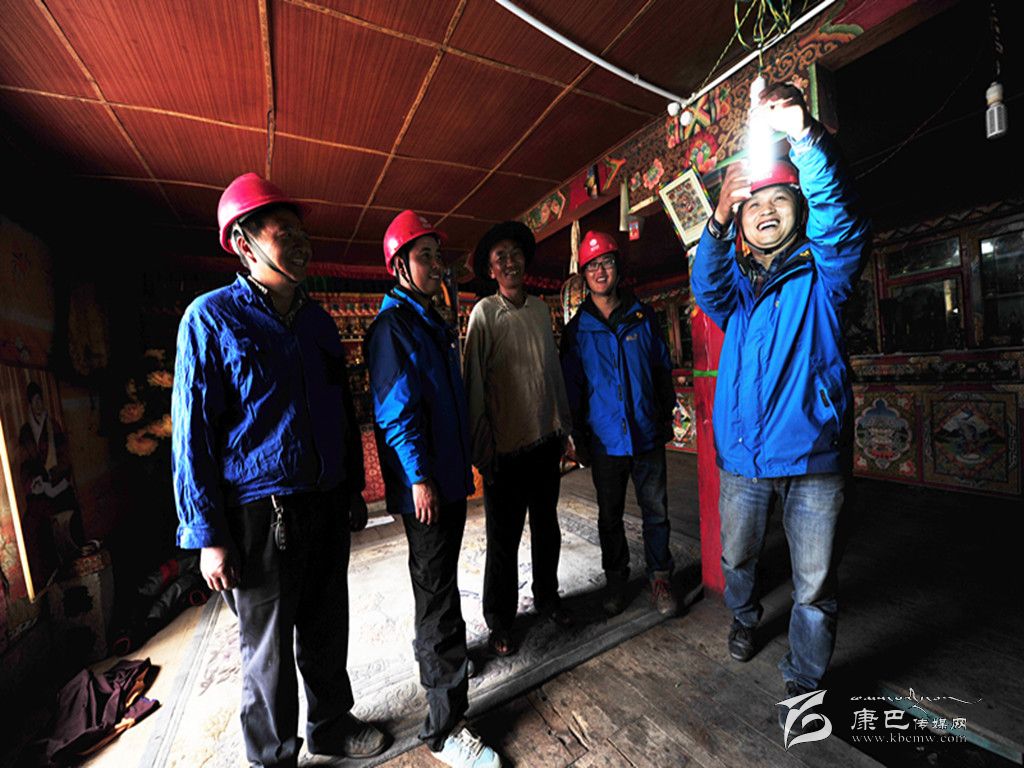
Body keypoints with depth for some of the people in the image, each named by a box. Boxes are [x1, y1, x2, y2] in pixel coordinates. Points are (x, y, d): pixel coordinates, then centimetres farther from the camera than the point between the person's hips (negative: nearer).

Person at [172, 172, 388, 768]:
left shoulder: (318, 320, 9)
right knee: (268, 648, 14)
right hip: (261, 514, -5)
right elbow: (193, 430, -9)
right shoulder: (212, 317, -7)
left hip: (328, 504, 5)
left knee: (327, 629, 20)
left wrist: (354, 487, 13)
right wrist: (208, 536, -9)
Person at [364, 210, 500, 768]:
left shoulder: (433, 322, 15)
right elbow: (395, 412, -19)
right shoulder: (392, 325, -12)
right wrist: (419, 479, -19)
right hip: (424, 485, -9)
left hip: (449, 476, 9)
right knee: (438, 593, 0)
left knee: (440, 581, 24)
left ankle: (435, 655, 46)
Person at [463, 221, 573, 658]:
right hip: (507, 446, -5)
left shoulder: (540, 309, 8)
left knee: (547, 526, 20)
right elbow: (474, 385, -10)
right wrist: (482, 448, -10)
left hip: (546, 440, 5)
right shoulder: (484, 313, -8)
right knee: (504, 539, 9)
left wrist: (563, 424, 12)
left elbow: (553, 367, 12)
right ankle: (499, 620, 32)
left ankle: (547, 596, 43)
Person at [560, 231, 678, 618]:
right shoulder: (577, 329, -1)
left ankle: (660, 577, 33)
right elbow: (573, 387, 2)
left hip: (647, 435, 1)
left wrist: (666, 418, 8)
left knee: (656, 510, 12)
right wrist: (579, 437, 2)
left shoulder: (643, 316, 2)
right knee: (610, 516, 14)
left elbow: (663, 369, 8)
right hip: (605, 438, 0)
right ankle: (616, 579, 34)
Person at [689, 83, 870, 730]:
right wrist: (720, 217, -27)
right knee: (737, 557, 21)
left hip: (813, 456, -2)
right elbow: (705, 289, -13)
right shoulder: (735, 282, 9)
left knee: (815, 585, 8)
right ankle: (745, 616, 51)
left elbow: (837, 219, -17)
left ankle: (804, 683, 32)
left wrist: (806, 137, -28)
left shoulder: (823, 271, 3)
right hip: (743, 455, 3)